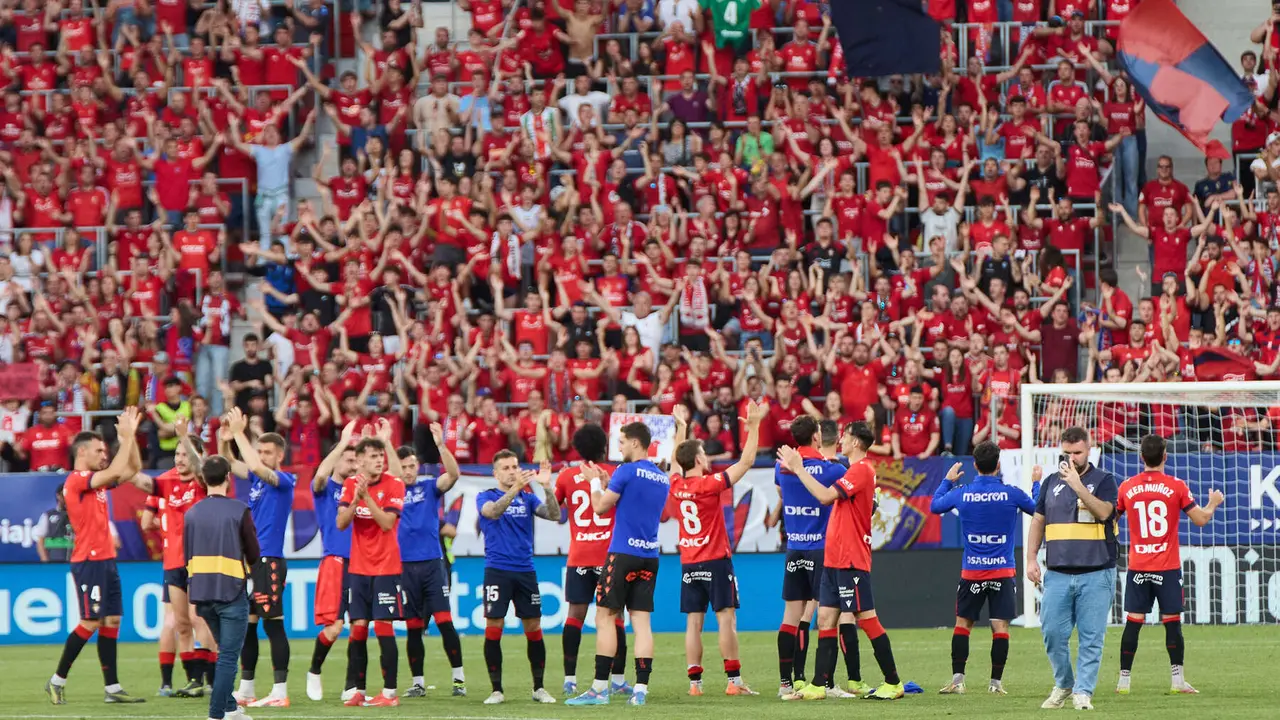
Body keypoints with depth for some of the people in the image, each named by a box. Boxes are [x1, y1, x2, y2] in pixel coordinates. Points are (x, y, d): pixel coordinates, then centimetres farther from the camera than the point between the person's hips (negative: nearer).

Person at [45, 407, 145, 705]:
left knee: (111, 621, 6)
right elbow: (116, 471, -24)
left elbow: (132, 468, 22)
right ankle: (57, 682, -1)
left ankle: (112, 688, 6)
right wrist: (126, 436, -17)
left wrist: (131, 435, 10)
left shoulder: (96, 480, 15)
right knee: (90, 622, -9)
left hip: (105, 560, 9)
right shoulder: (76, 480, -11)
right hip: (89, 561, -9)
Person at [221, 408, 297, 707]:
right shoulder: (256, 478, 13)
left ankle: (280, 691, -6)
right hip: (249, 559, 9)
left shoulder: (284, 480, -9)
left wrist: (239, 433, -22)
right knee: (246, 623, 12)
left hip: (269, 561, -9)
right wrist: (224, 440, -4)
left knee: (272, 623, -8)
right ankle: (246, 690, 20)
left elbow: (257, 467, -25)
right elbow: (229, 464, 15)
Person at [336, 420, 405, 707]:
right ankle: (356, 691, 9)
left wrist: (367, 497, -23)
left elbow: (387, 522, -16)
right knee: (358, 628, 3)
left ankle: (390, 693, -2)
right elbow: (341, 523, -2)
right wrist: (355, 501, -18)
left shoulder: (393, 484, -7)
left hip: (386, 568, -4)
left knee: (383, 627, -6)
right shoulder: (351, 484, 5)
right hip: (358, 568, 4)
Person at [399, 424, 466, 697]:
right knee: (413, 628, 6)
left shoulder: (429, 487, 4)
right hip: (404, 566, 1)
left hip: (432, 563, -1)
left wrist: (441, 445, -26)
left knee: (444, 621, -9)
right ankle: (418, 683, 14)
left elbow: (453, 473, -10)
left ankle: (459, 678, -4)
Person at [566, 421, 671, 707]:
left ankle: (600, 688, -4)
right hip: (649, 557, 7)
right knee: (641, 621, 4)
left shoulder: (627, 471, -10)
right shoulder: (662, 478, 12)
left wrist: (595, 481, 11)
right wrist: (608, 483, 23)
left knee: (605, 617, -2)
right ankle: (641, 689, -2)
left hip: (623, 554, -7)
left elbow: (601, 507, -5)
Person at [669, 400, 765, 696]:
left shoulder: (676, 485, 3)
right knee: (726, 618, -5)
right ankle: (734, 680, -9)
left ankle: (694, 682, 0)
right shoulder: (710, 484, -12)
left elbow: (676, 461, 25)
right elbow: (746, 461, -10)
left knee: (693, 622, 3)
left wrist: (681, 427, 35)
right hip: (716, 561, -5)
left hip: (688, 565, 5)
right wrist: (753, 425, -6)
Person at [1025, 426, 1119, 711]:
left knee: (1091, 637, -4)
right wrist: (1031, 558, 9)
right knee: (1052, 633, -1)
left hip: (1095, 574, -3)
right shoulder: (1051, 482, 13)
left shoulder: (1103, 480, 2)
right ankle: (1063, 685, 18)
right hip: (1057, 574, 3)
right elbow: (1038, 521, 18)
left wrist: (1078, 486, -26)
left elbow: (1103, 511, -16)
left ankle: (1083, 692, 0)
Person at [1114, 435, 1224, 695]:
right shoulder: (1176, 487, -6)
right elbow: (1201, 519, -4)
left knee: (1133, 622, 3)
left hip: (1137, 567, 2)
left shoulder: (1126, 488, 0)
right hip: (1168, 567, -2)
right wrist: (1213, 504, 16)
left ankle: (1123, 680, 3)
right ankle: (1177, 680, 2)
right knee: (1172, 622, 3)